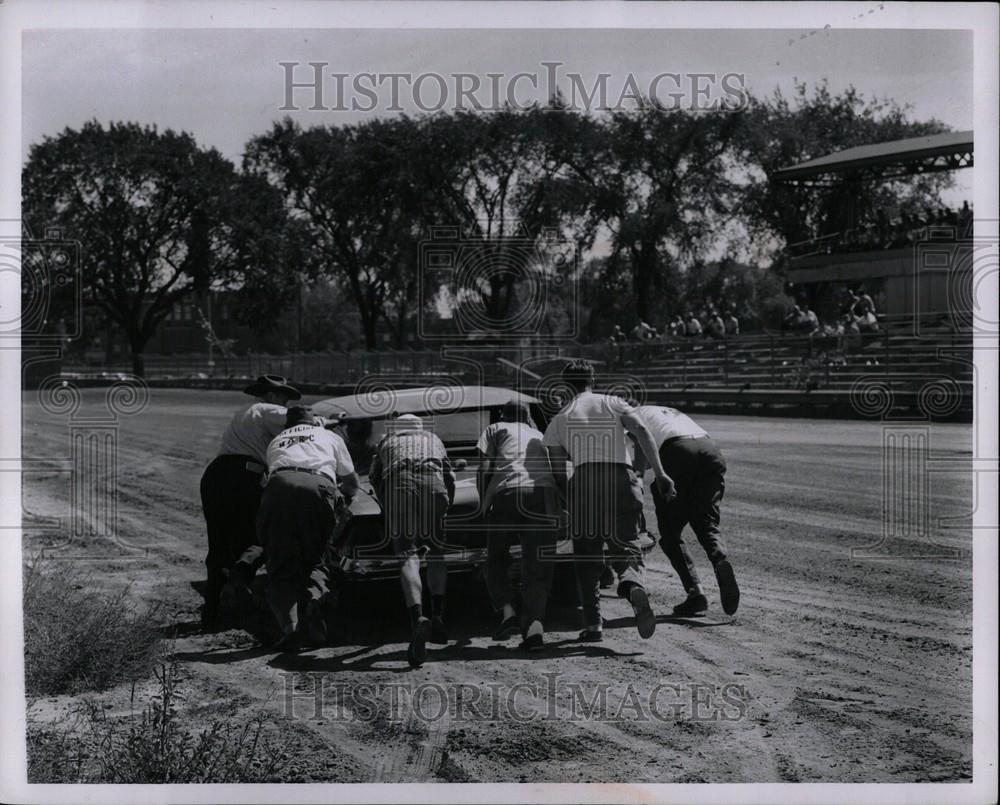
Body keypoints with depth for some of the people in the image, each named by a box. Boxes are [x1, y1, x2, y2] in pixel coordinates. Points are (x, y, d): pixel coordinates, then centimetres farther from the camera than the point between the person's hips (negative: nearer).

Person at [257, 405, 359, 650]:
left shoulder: (276, 442, 38)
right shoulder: (330, 437, 36)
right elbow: (352, 482, 39)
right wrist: (342, 494, 63)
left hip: (279, 486, 0)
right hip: (319, 486, 0)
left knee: (281, 568, 4)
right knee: (312, 559, 17)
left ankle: (289, 627, -17)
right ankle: (314, 598, -15)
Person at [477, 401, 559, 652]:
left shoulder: (495, 429, 25)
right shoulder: (541, 436, 37)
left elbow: (484, 470, 11)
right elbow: (559, 473, 26)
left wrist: (485, 504, 20)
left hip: (507, 492, -2)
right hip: (544, 493, 2)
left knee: (496, 559, 16)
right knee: (537, 566, 4)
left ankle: (506, 611, -5)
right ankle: (535, 623, -16)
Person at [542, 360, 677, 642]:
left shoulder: (559, 419, 20)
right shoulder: (614, 404, 19)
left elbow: (557, 471, 15)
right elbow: (641, 432, 1)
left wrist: (570, 501, 28)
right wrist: (659, 473, -3)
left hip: (584, 481, 0)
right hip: (621, 479, 0)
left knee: (587, 557, 12)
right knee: (625, 548, 6)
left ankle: (593, 623, 5)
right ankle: (634, 586, -28)